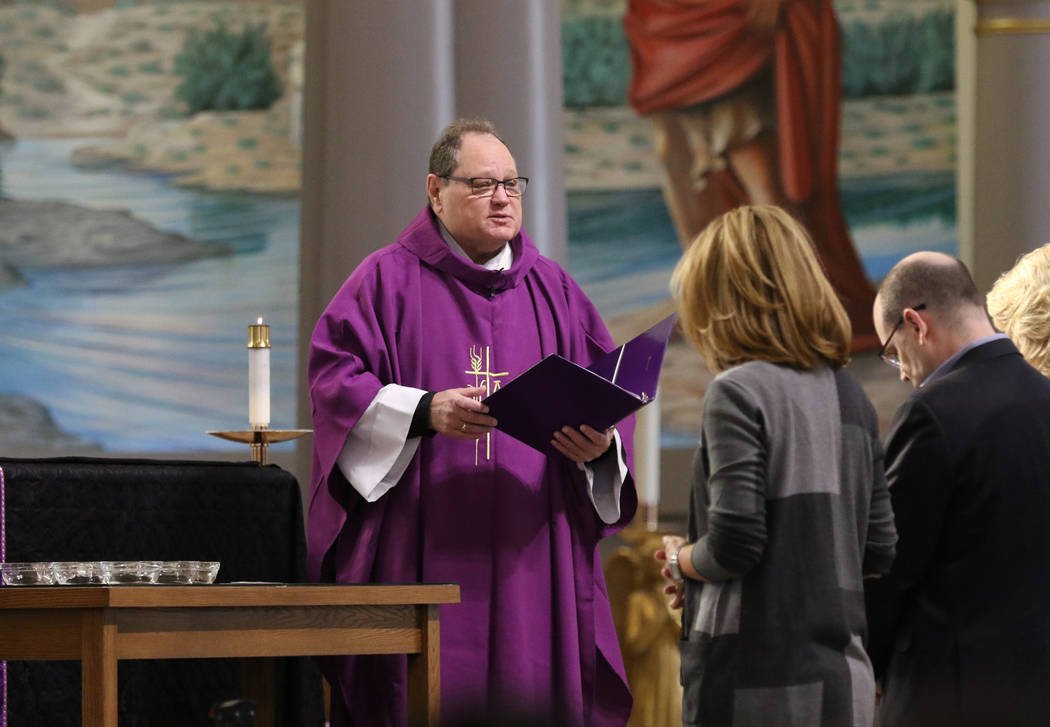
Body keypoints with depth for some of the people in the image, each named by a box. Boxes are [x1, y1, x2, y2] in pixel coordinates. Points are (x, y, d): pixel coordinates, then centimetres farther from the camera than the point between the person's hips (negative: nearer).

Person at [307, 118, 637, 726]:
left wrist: (600, 443, -11)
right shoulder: (389, 280, 5)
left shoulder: (554, 290, 16)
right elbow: (335, 378, -5)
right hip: (422, 554, -3)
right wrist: (423, 412, -20)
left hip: (530, 555, 3)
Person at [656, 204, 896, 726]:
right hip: (844, 683, 7)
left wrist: (680, 561, 2)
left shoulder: (738, 392, -10)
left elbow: (734, 542, -17)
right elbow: (878, 549, 13)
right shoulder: (850, 396, 11)